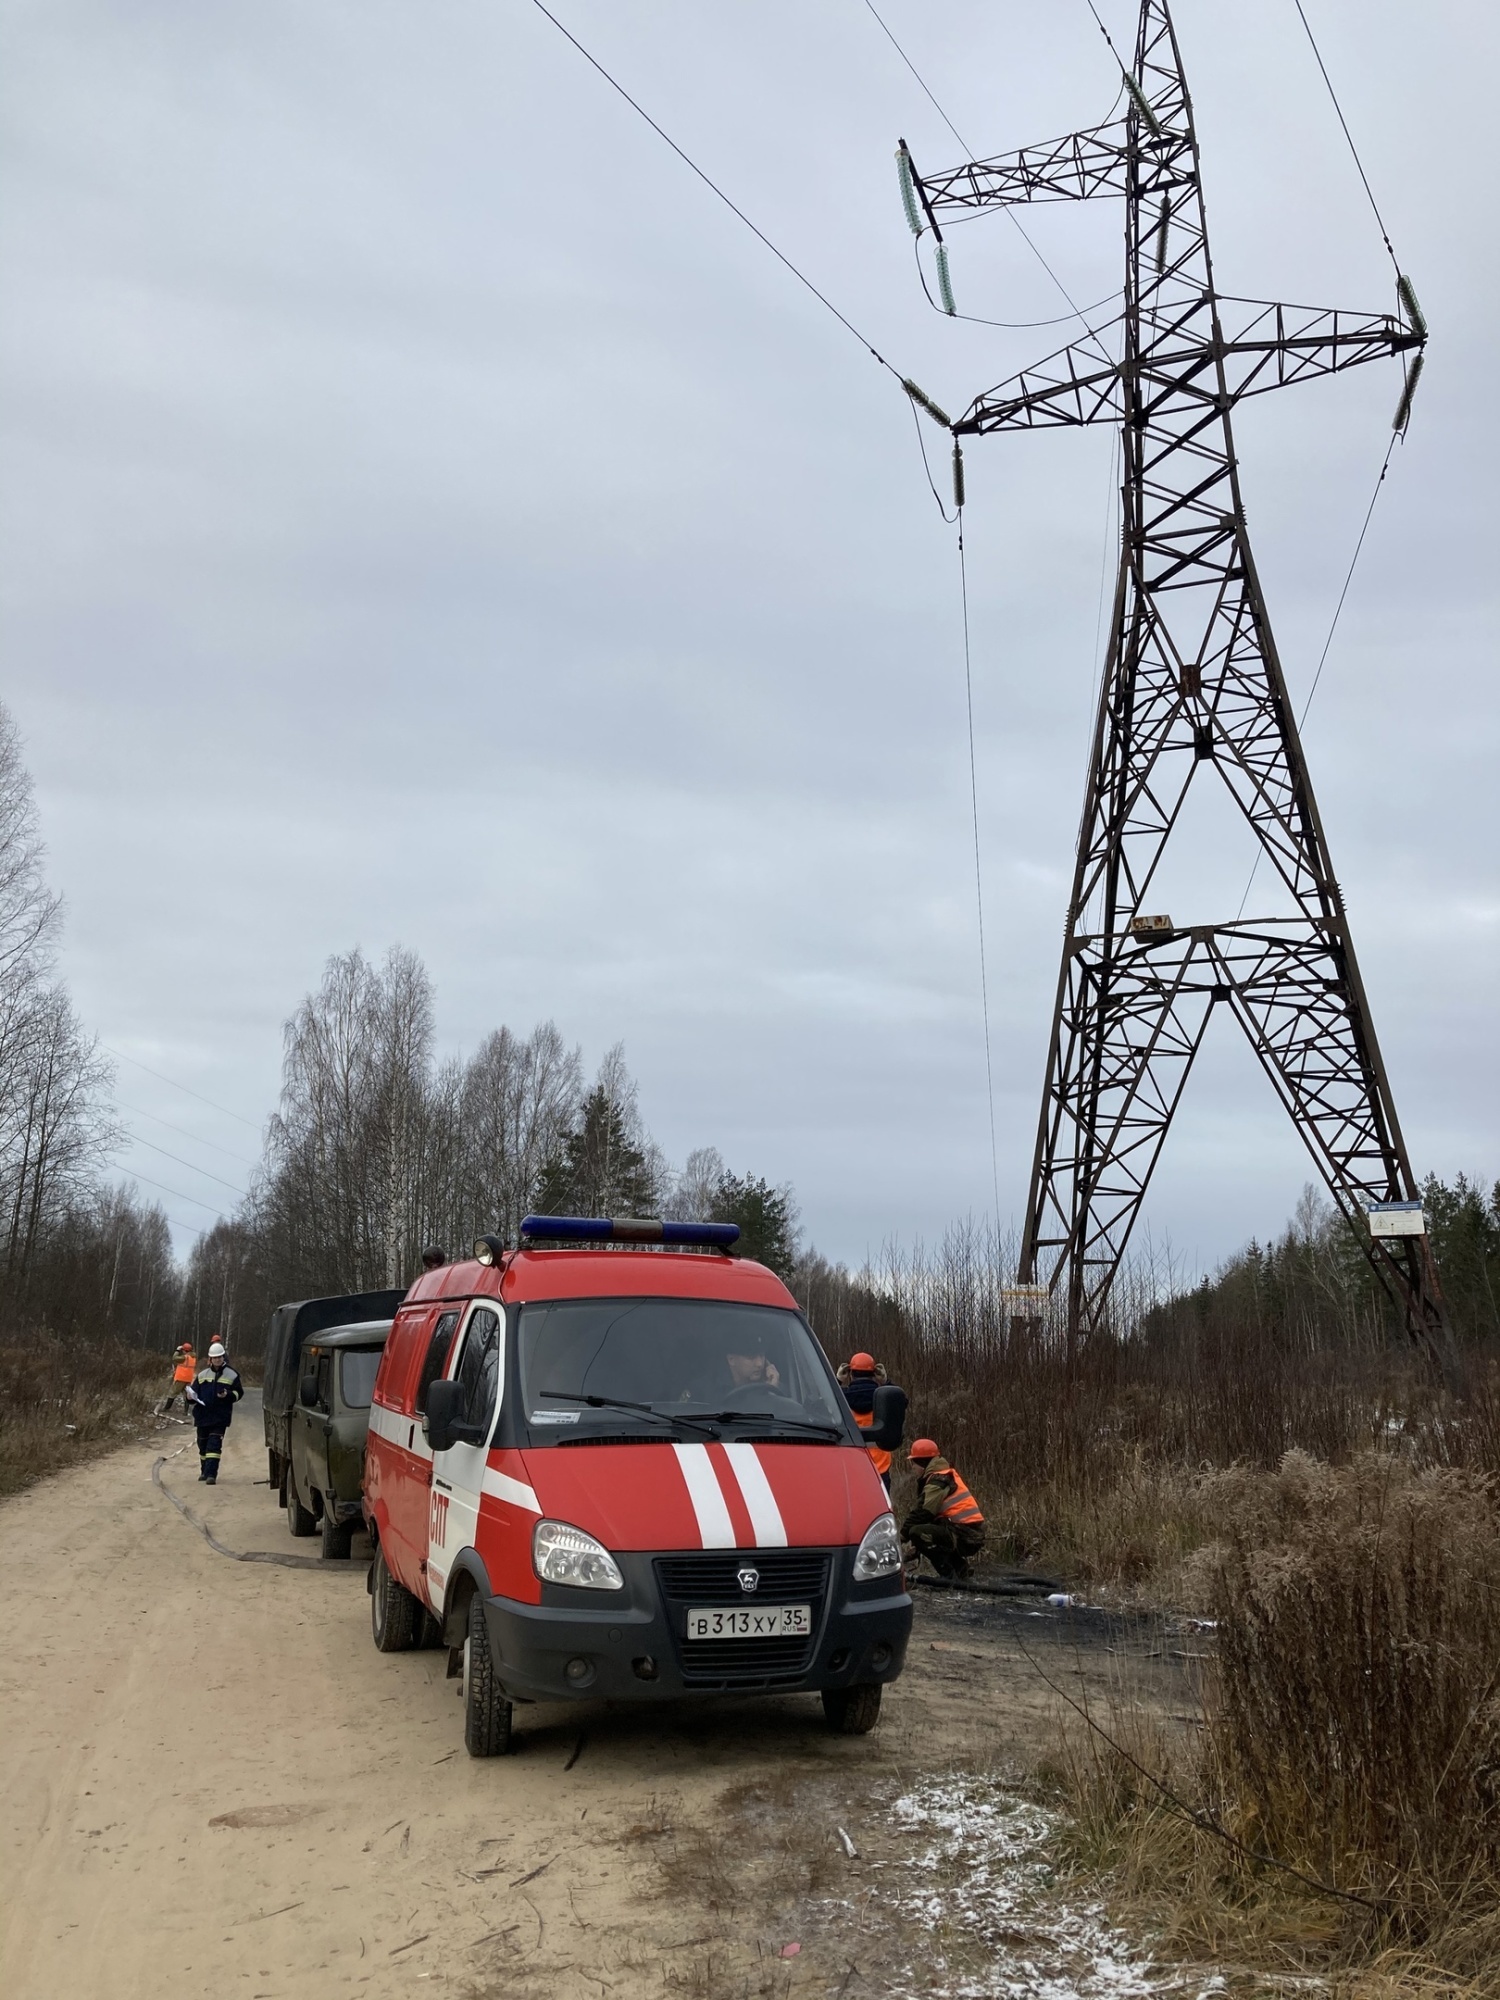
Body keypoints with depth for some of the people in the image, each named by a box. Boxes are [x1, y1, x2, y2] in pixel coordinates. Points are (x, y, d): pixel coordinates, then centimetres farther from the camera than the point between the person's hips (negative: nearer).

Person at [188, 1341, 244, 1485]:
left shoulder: (232, 1375, 2)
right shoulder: (202, 1375, 9)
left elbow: (239, 1392, 4)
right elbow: (194, 1392, 12)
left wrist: (228, 1395, -15)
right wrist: (191, 1396, -11)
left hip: (220, 1416, -3)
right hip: (203, 1415, 4)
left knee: (214, 1444, -13)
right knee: (203, 1444, 13)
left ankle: (211, 1474, -16)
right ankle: (204, 1471, 31)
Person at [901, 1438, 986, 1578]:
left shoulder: (937, 1482, -11)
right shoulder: (946, 1476, 19)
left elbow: (922, 1514, -16)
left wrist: (902, 1536, -8)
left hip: (965, 1536, -10)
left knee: (917, 1533, -20)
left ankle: (948, 1574, -13)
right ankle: (960, 1566, 21)